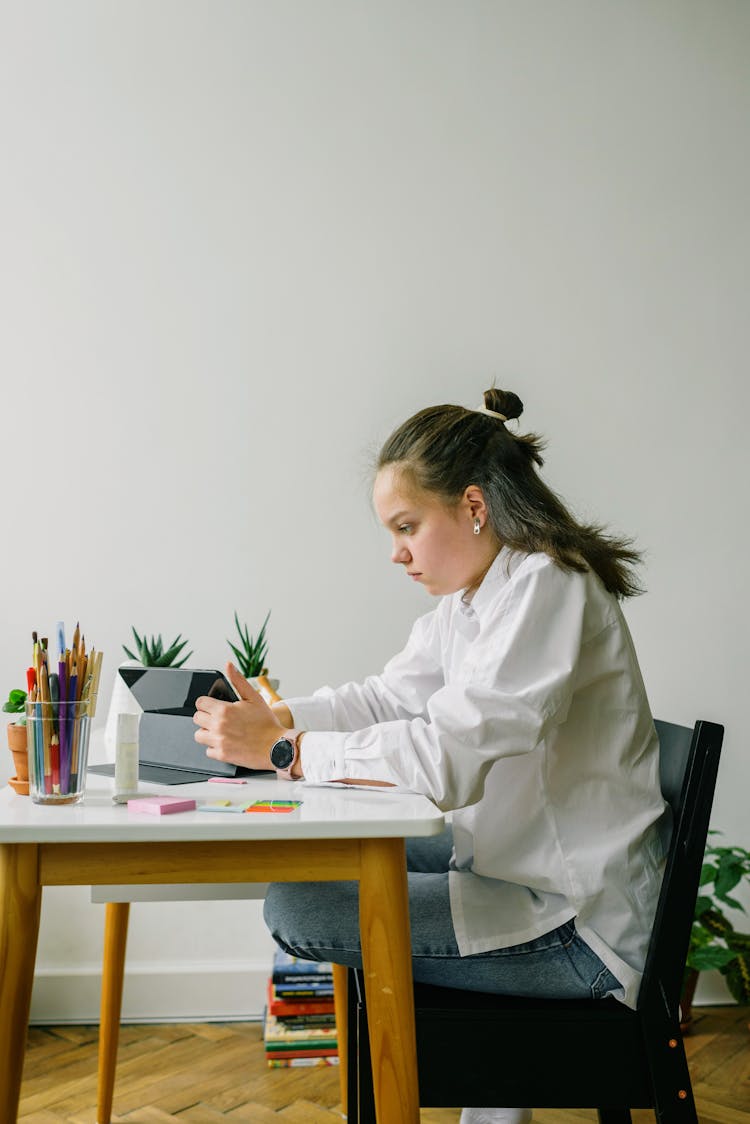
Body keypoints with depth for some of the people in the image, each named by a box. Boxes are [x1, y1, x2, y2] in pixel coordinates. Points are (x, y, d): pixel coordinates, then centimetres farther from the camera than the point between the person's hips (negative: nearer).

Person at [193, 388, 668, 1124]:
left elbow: (449, 755, -28)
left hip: (575, 918, -10)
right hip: (516, 860, 10)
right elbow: (387, 699, 12)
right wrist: (273, 717, -3)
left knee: (294, 910, -16)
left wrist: (283, 750, -22)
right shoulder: (471, 597, 10)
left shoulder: (547, 589, -19)